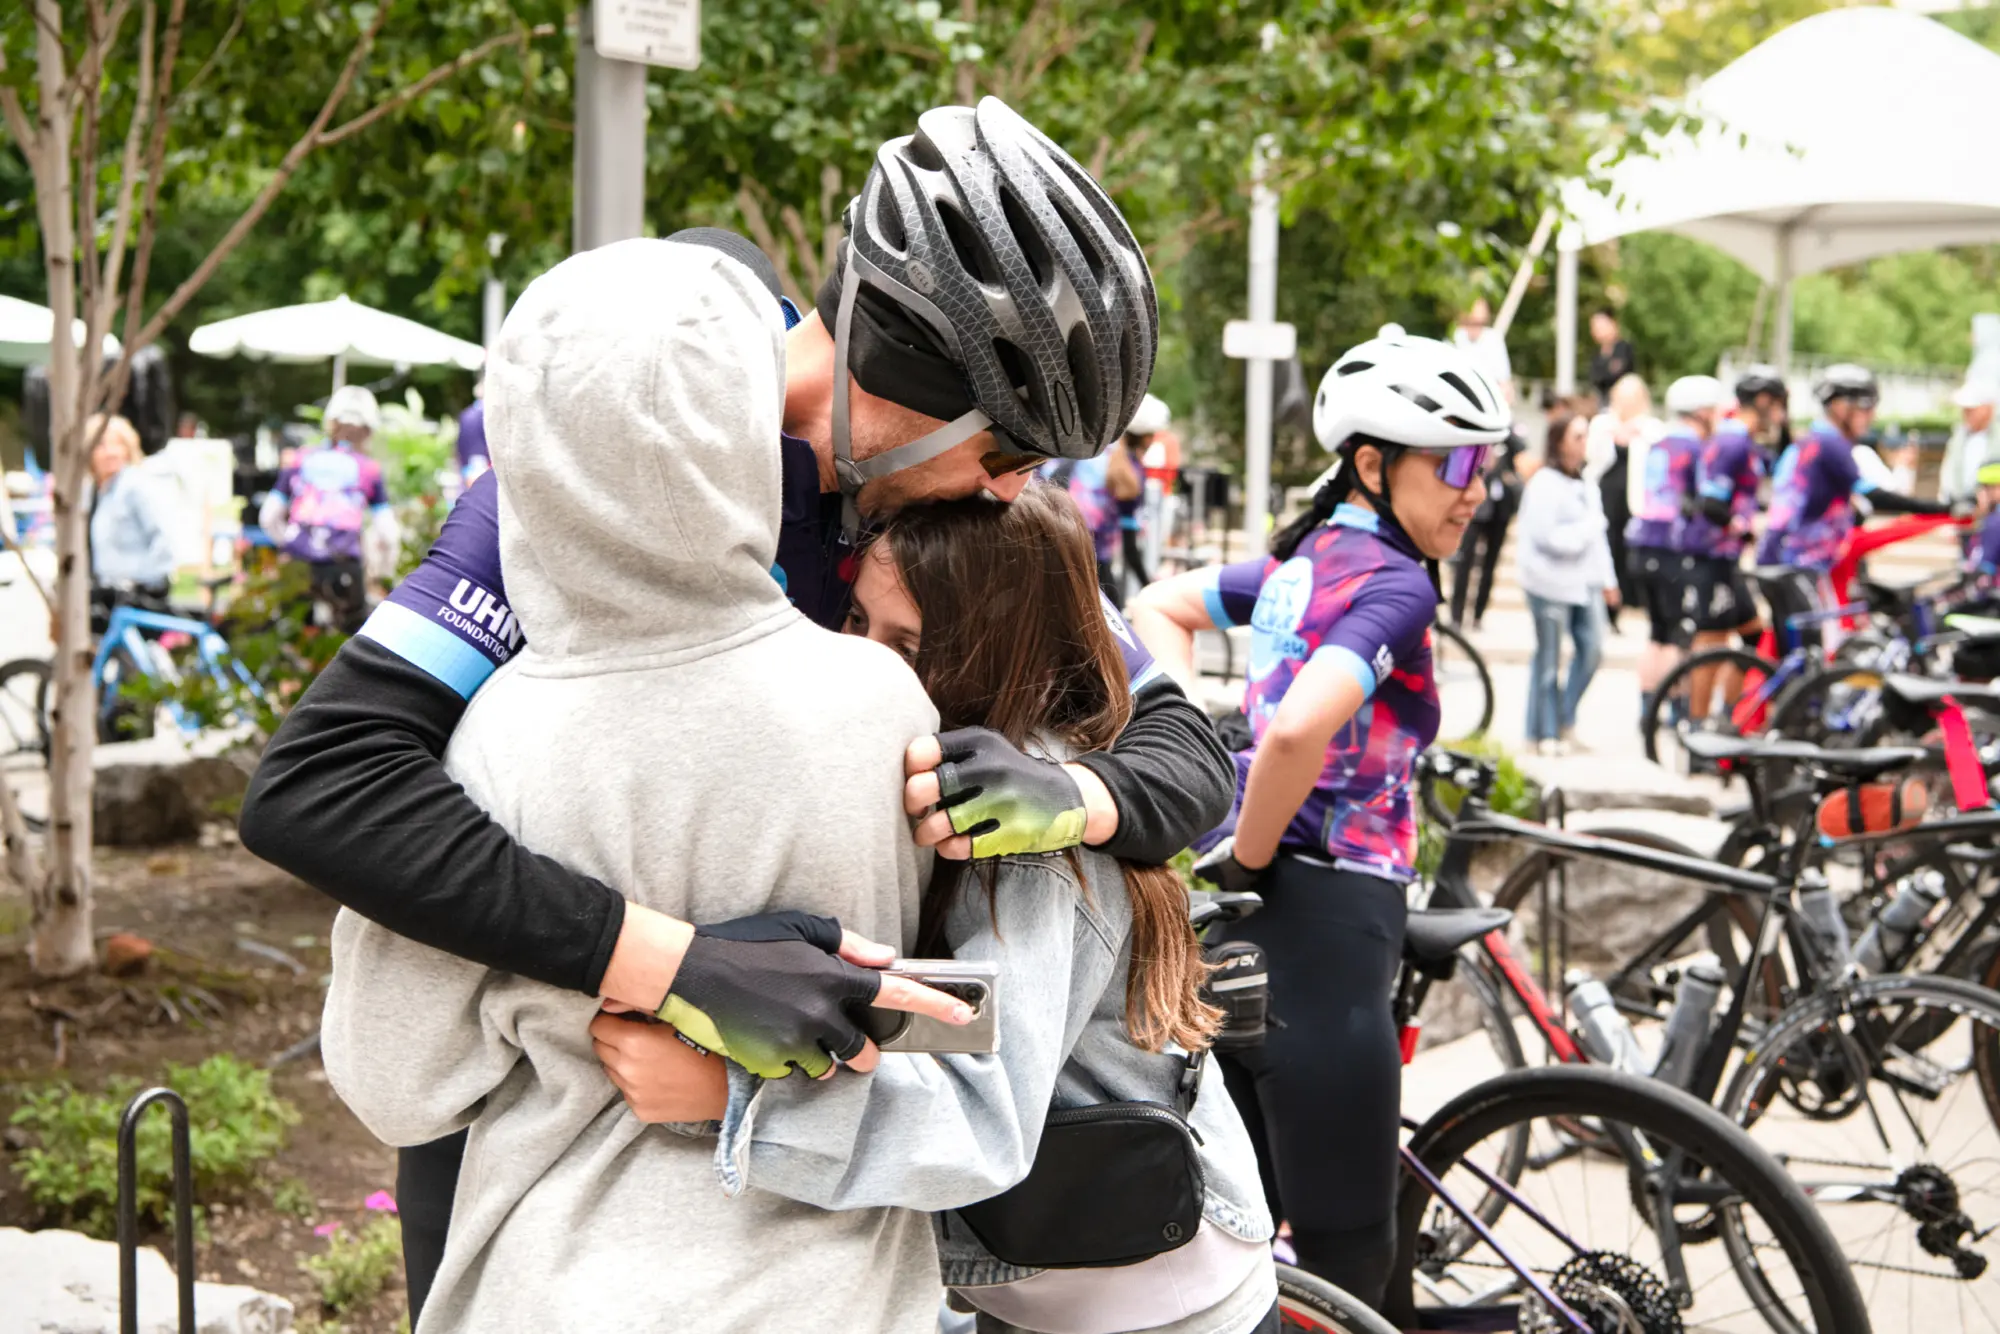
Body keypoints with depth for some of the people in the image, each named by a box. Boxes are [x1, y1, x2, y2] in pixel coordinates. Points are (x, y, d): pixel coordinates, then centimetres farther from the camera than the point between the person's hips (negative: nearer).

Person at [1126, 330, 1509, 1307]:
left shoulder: (1305, 559, 12)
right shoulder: (1394, 580, -14)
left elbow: (1156, 609, 25)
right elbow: (1298, 730, -30)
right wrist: (1248, 859, -15)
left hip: (1241, 927, 9)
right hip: (1320, 920, -9)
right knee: (1348, 1263, 1)